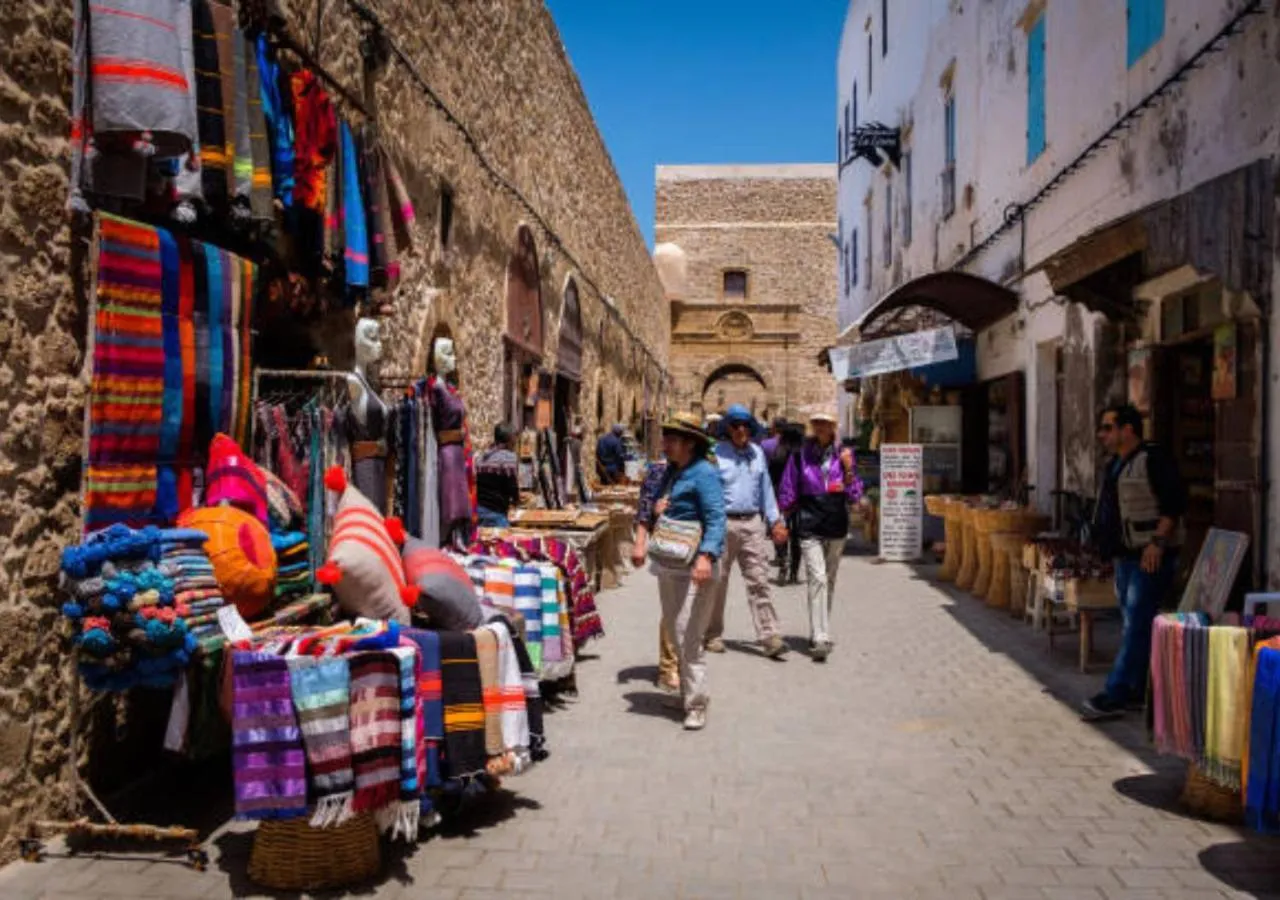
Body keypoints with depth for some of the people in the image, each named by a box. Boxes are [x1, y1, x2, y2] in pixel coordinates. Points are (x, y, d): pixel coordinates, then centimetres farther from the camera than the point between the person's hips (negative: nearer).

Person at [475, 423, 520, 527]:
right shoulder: (509, 457, -6)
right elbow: (512, 486, -9)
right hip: (496, 512, -7)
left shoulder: (481, 457, 14)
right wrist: (516, 500, 13)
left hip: (478, 510, 7)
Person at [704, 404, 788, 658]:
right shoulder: (716, 454, -3)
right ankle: (713, 635, 20)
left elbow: (766, 489, 18)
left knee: (759, 582, -1)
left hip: (753, 524, 4)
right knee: (717, 582, 6)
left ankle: (769, 637, -2)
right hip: (723, 524, -3)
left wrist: (775, 521, 14)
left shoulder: (757, 453, 13)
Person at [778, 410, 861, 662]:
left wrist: (848, 469, -10)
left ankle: (819, 633, 26)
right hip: (810, 526, -3)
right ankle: (821, 639, -19)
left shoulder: (843, 454, 4)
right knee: (817, 579, -15)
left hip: (837, 526, 3)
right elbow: (787, 494, 8)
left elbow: (854, 496, 3)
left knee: (829, 581, 12)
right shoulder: (800, 456, 0)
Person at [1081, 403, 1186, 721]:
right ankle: (1139, 692, 21)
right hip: (1125, 556, 10)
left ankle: (1114, 696, -10)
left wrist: (1157, 542, -24)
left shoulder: (1153, 460, -13)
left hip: (1151, 557, -10)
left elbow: (1175, 503, -19)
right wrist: (1108, 546, 19)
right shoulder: (1114, 464, 16)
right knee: (1134, 625, 13)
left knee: (1136, 626, -9)